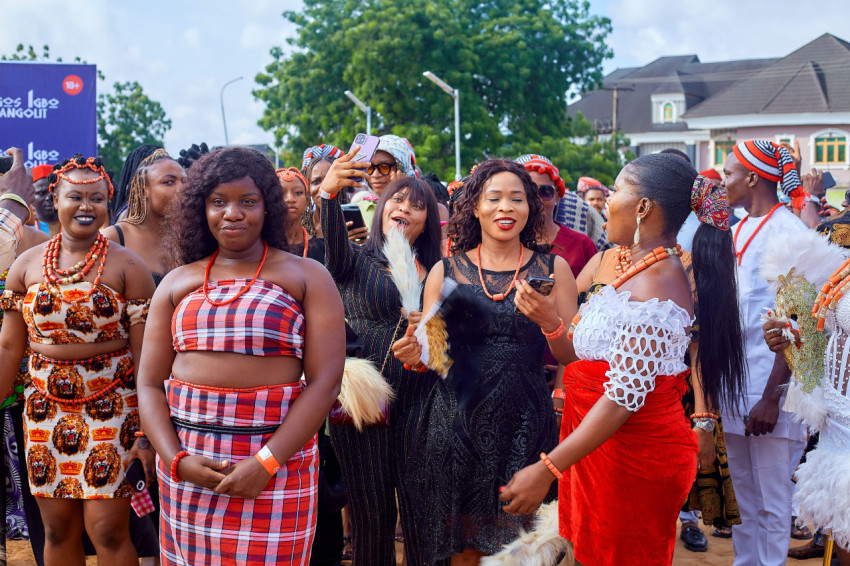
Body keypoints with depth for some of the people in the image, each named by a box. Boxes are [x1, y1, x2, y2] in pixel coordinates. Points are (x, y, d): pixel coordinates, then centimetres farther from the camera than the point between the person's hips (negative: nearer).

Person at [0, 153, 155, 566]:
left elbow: (145, 354, -7)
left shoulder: (126, 266, -4)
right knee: (58, 530, 9)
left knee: (107, 530, -5)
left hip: (111, 409, -3)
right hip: (45, 410, 3)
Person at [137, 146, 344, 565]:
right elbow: (150, 383, 8)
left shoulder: (305, 277, 2)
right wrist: (177, 460, -8)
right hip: (188, 459, 3)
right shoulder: (177, 283, 11)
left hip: (277, 459, -3)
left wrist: (266, 463, -16)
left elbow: (325, 381, -7)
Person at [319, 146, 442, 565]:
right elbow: (334, 244, -20)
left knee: (420, 511, 2)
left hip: (418, 400, 2)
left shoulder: (436, 271, 12)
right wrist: (329, 193, -39)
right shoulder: (356, 261, 4)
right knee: (370, 515, 4)